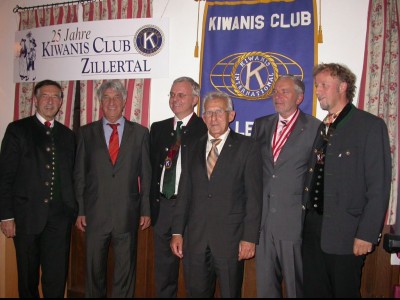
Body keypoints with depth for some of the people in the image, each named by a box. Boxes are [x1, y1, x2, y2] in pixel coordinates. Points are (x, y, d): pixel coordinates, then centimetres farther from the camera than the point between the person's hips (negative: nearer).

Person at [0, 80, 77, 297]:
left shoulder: (67, 135, 10)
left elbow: (71, 176, 11)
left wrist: (73, 210, 5)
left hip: (59, 217, 2)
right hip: (27, 216, -2)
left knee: (57, 277, 4)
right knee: (27, 275, 13)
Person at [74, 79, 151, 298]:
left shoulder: (140, 132, 4)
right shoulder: (86, 132, 5)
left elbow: (146, 174, 3)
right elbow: (79, 174, 4)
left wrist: (146, 210, 0)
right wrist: (79, 210, 0)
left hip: (128, 214, 0)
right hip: (95, 213, 1)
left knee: (126, 269, 10)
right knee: (94, 269, 13)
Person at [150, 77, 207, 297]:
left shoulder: (206, 128, -5)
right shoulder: (158, 128, 12)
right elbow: (151, 167, 13)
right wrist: (152, 204, 7)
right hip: (163, 205, 5)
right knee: (163, 268, 16)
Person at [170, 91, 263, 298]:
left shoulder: (247, 147, -1)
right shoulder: (194, 148, 12)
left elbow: (254, 195, -5)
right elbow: (184, 193, 10)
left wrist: (250, 237, -10)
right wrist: (177, 232, 6)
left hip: (230, 238, -3)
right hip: (195, 238, 4)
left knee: (230, 293, 9)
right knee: (196, 292, 12)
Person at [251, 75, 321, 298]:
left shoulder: (314, 127, -4)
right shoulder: (261, 125, 11)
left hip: (293, 220, -4)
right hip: (263, 219, 5)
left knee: (296, 284, 8)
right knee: (265, 283, 15)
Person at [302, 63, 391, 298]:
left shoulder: (370, 126, -7)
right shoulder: (320, 128, 13)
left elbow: (379, 186, -12)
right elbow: (313, 178, 12)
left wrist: (367, 234, -15)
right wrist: (307, 220, 6)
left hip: (346, 234, -6)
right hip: (313, 229, 6)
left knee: (344, 292, 8)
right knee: (314, 291, 15)